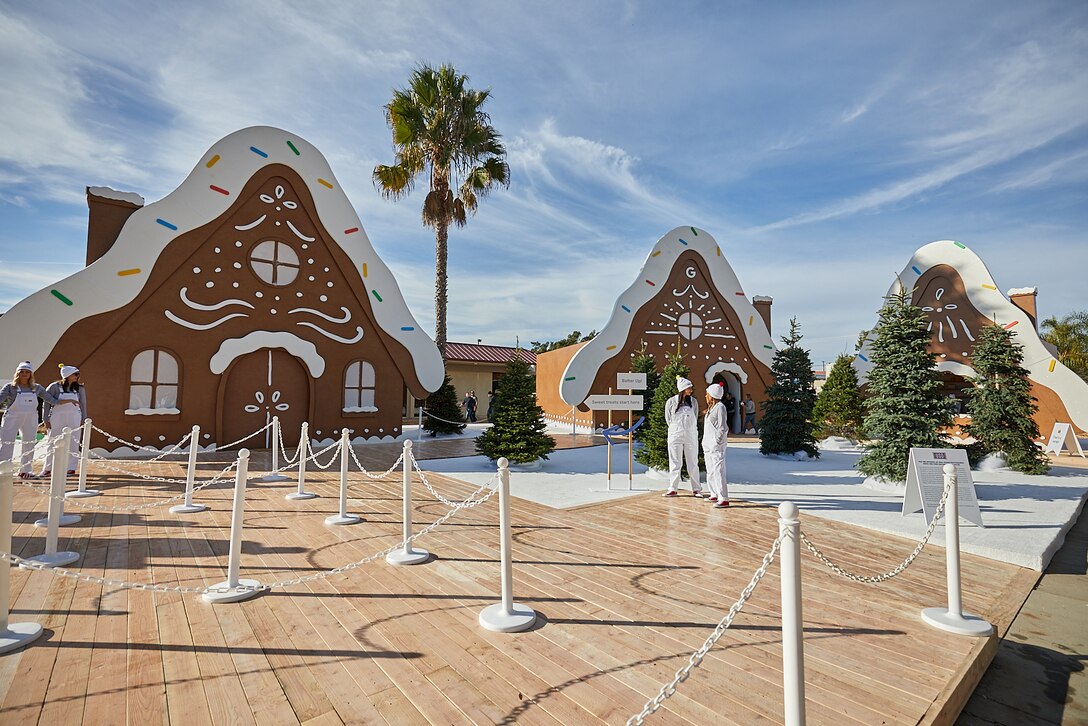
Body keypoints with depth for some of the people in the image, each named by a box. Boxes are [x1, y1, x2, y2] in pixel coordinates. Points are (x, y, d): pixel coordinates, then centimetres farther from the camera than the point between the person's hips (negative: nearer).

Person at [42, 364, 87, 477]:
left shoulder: (80, 388, 4)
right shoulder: (54, 387, -3)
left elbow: (83, 405, 9)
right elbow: (47, 403, 0)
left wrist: (83, 421, 6)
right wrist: (46, 420, -3)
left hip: (74, 419, 1)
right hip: (57, 418, -1)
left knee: (72, 444, 3)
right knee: (54, 444, 6)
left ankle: (71, 468, 10)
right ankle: (48, 469, 14)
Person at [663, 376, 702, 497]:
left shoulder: (693, 402, 3)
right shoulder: (671, 402, -3)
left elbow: (695, 419, 12)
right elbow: (668, 420, 4)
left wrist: (688, 429, 8)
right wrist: (677, 429, 5)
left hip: (691, 436, 2)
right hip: (675, 436, -1)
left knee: (693, 463, 6)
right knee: (675, 463, 4)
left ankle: (696, 489, 14)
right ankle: (672, 489, 12)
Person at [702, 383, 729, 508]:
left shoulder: (720, 407, -11)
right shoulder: (711, 408, 16)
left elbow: (722, 428, -14)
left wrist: (716, 442, -16)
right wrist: (706, 443, 16)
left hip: (716, 446, -10)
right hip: (708, 446, 10)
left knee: (718, 471, -11)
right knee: (710, 471, 15)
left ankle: (724, 499, -8)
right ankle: (714, 495, 25)